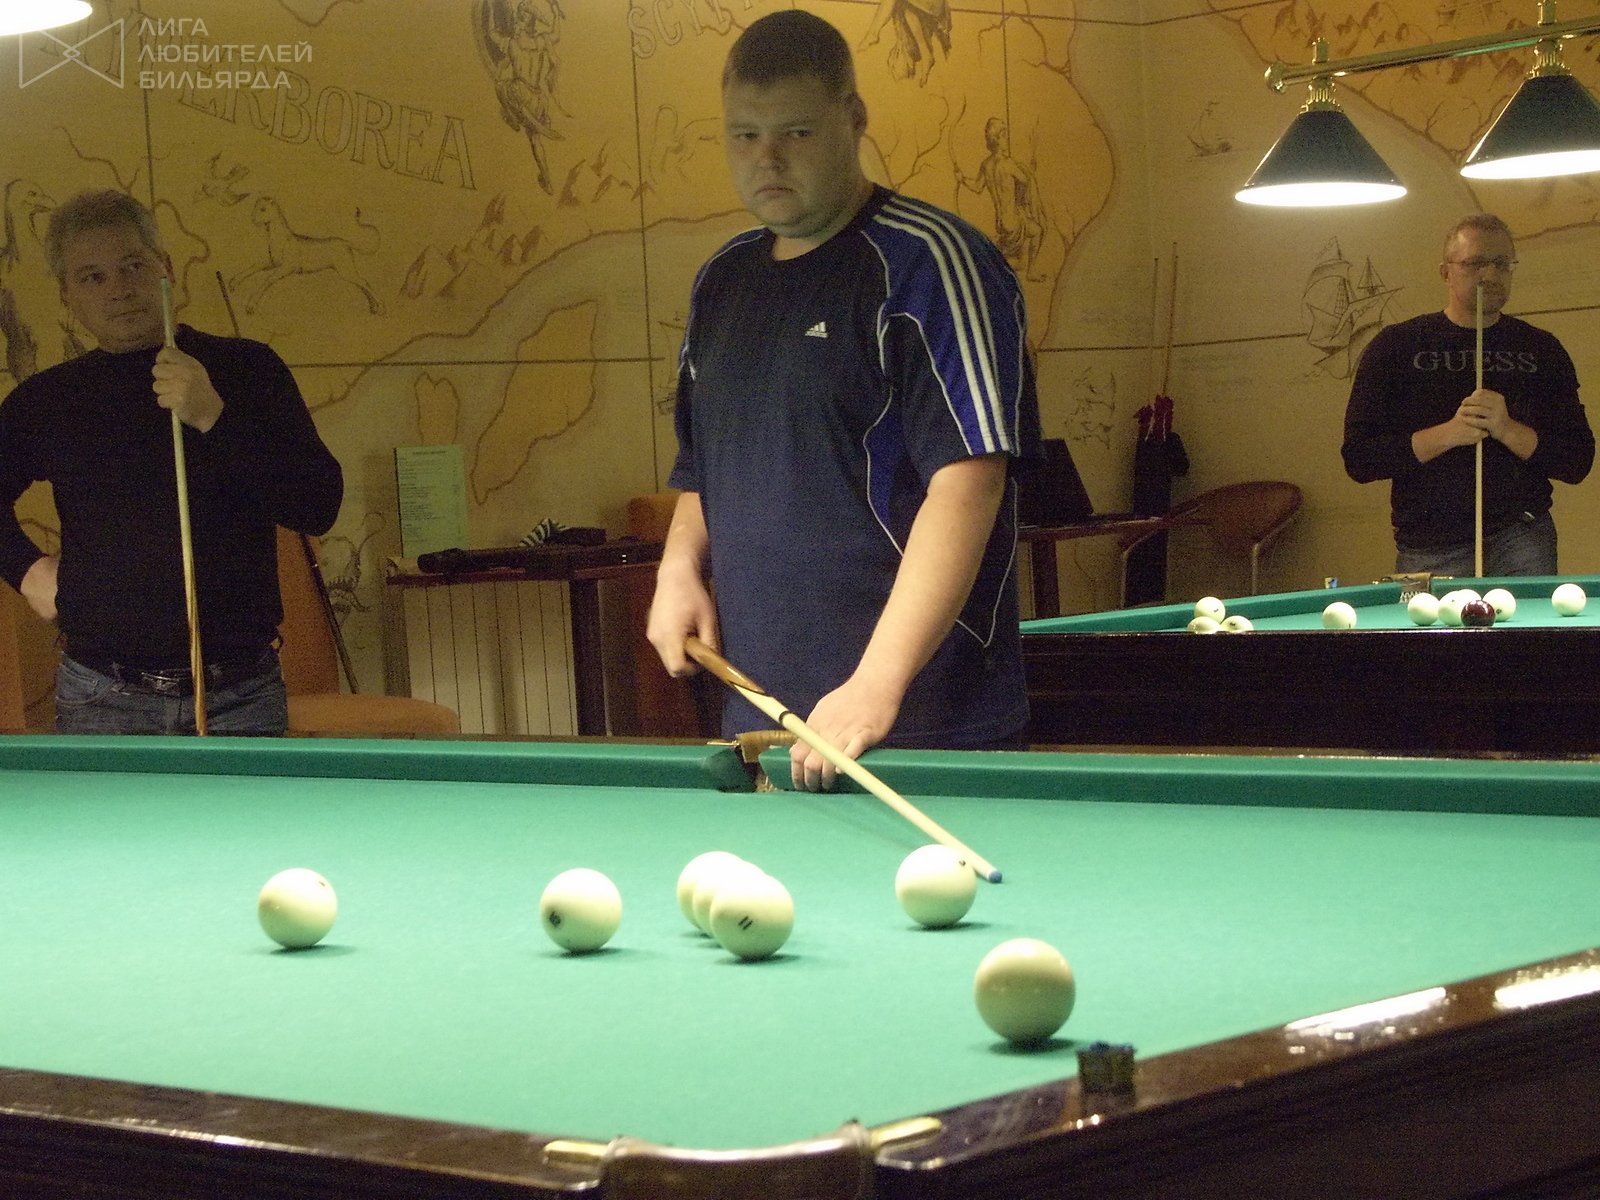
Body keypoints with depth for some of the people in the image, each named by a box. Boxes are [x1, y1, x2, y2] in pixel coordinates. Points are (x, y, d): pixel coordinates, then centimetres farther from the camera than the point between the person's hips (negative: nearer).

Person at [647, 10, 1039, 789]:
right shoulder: (721, 281, 14)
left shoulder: (929, 263, -9)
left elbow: (969, 479, -19)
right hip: (756, 713, 6)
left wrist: (877, 682, -28)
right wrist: (680, 567, 4)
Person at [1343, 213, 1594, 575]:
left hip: (1521, 541, 1)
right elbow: (1359, 459, -4)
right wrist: (1447, 433, -15)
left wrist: (1508, 430, -12)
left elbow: (1578, 463, 5)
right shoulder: (1395, 347, 3)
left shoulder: (1541, 349, 9)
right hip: (1429, 551, -1)